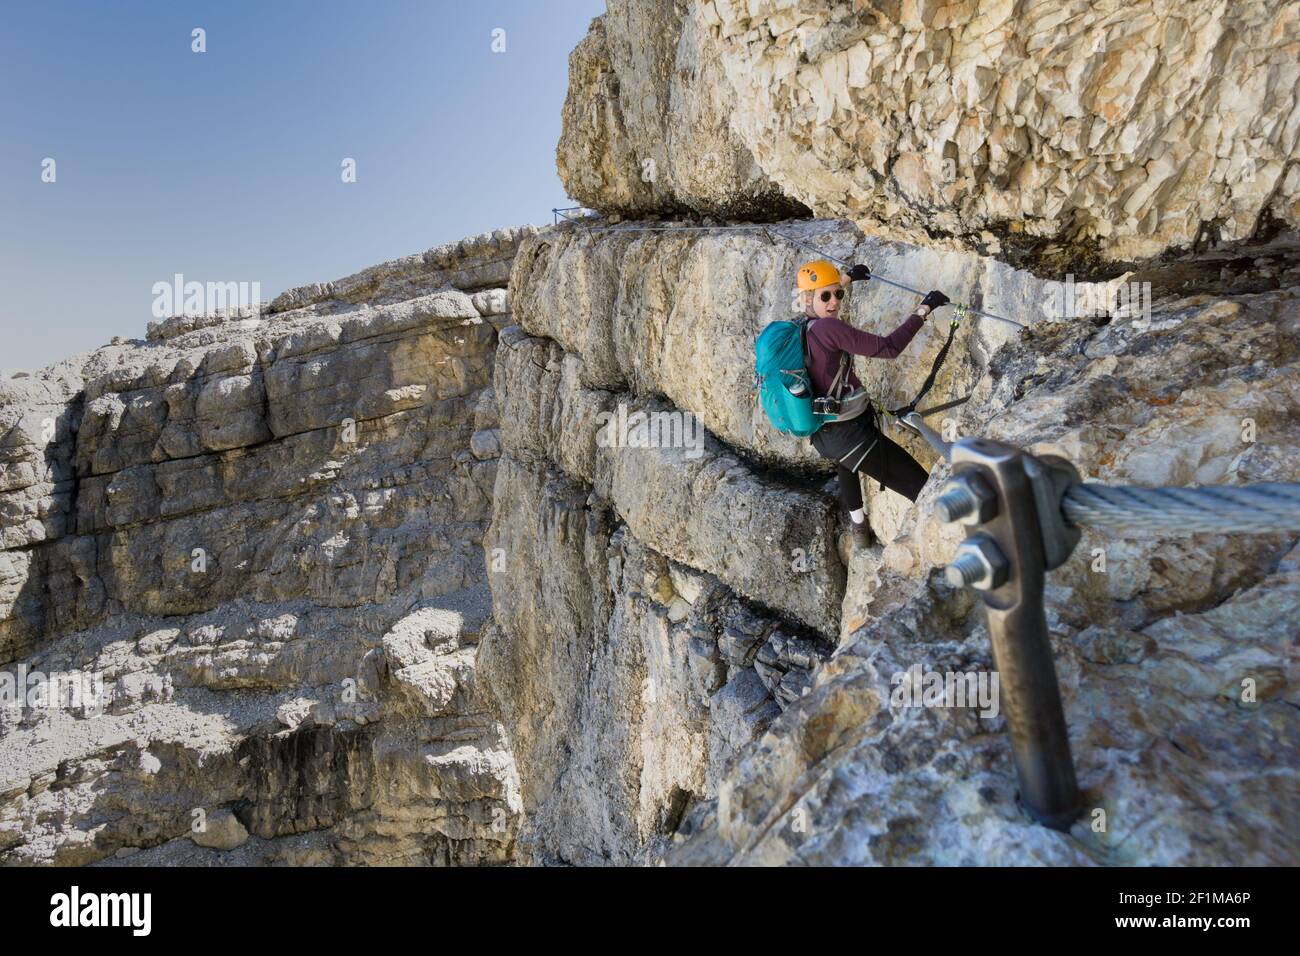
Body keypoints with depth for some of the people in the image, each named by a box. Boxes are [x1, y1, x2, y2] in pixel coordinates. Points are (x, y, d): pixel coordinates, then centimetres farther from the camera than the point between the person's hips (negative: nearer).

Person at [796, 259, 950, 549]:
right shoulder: (827, 328, -23)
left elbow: (816, 307, 29)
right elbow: (888, 347, -25)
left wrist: (846, 277, 37)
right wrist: (923, 310, -18)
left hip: (820, 435, 10)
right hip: (852, 434, -10)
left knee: (845, 461, 43)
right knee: (921, 487, -9)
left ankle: (858, 527, 61)